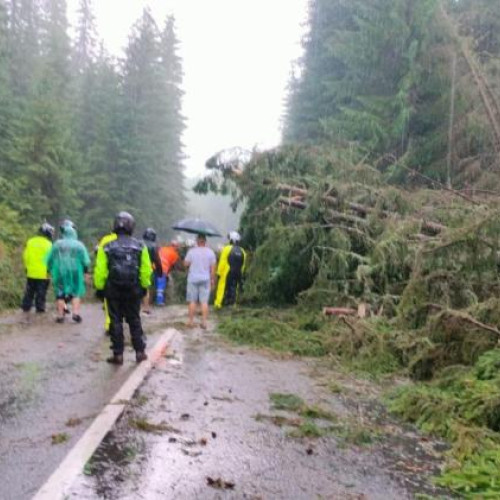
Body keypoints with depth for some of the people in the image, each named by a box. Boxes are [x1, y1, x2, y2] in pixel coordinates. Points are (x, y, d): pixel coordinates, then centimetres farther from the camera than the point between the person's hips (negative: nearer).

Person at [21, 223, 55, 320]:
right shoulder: (48, 244, -10)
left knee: (29, 293, 13)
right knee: (41, 294, 3)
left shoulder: (30, 242, 3)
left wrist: (27, 267, 17)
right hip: (43, 274, -4)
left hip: (31, 273, 4)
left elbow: (25, 256, 5)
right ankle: (40, 310, 6)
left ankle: (26, 312, 15)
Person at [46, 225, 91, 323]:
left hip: (59, 272, 1)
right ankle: (75, 313, -4)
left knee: (60, 294, 7)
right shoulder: (79, 245, 2)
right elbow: (85, 261, -3)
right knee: (76, 293, 8)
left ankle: (60, 316, 7)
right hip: (75, 272, -1)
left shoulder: (57, 244, 6)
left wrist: (51, 270, 15)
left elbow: (50, 259, 6)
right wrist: (85, 272, 7)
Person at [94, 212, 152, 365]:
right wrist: (144, 286, 10)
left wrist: (99, 288, 4)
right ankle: (140, 352, 15)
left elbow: (100, 272, -7)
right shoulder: (140, 247, -4)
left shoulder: (106, 248, -7)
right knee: (134, 321, 13)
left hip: (113, 291, -1)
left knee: (116, 322, 7)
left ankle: (118, 354, 9)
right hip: (133, 291, 1)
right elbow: (146, 271, -2)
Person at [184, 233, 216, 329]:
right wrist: (212, 280, 6)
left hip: (193, 279, -1)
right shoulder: (210, 252, -2)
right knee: (204, 301, 3)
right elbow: (213, 268, -1)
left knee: (192, 301, 6)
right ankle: (204, 322, 2)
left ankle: (191, 321, 9)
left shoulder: (191, 251, -6)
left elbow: (186, 264, -4)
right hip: (205, 279, 1)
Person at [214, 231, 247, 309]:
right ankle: (232, 304, 7)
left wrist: (219, 272, -6)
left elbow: (222, 262, -10)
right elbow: (243, 265, 8)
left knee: (222, 288, 0)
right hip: (237, 274, 4)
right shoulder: (242, 252, 7)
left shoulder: (227, 249, -8)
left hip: (226, 273, -4)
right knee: (233, 289, 9)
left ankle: (218, 304, -2)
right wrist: (240, 275, 17)